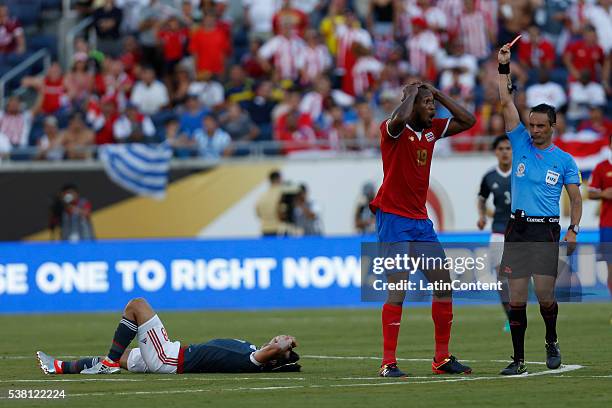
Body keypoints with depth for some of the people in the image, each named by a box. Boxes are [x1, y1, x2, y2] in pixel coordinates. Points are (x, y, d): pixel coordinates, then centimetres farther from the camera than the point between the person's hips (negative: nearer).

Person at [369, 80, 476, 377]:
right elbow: (399, 119, -34)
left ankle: (442, 358, 15)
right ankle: (388, 363, -11)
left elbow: (468, 121, 17)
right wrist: (411, 94, -15)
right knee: (398, 291, -13)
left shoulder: (432, 130, 11)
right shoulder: (393, 130, -10)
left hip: (421, 220, 8)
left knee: (444, 285, 6)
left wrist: (439, 95, 8)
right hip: (393, 218, -8)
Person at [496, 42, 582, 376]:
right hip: (517, 231, 2)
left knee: (545, 295, -7)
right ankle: (518, 359, 4)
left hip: (546, 231, -2)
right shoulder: (521, 144, 9)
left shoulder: (564, 160, 6)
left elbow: (575, 199, 8)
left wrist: (573, 229, -7)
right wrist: (503, 67, 0)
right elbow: (506, 103, 5)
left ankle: (552, 342, 20)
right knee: (516, 298, -1)